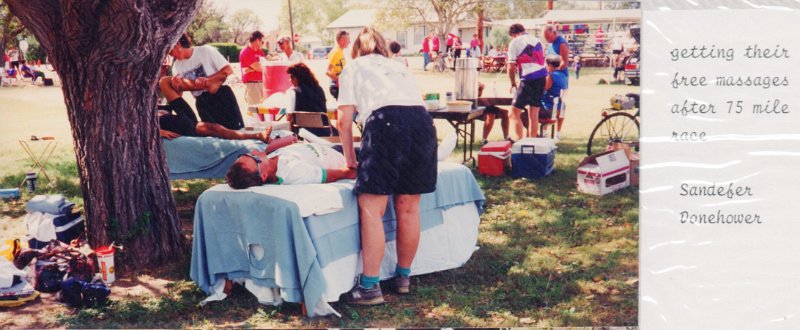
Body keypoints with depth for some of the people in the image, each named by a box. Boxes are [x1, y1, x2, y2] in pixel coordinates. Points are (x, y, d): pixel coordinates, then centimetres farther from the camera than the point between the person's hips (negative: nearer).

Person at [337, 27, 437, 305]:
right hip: (423, 122, 5)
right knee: (409, 209, 13)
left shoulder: (354, 67, 23)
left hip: (385, 122, -5)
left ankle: (370, 287, -4)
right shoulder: (399, 67, 35)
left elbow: (345, 119, 13)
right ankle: (403, 277, 24)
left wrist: (350, 159, 24)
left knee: (371, 210, -3)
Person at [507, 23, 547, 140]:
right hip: (542, 77, 7)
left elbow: (511, 67, -5)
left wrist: (513, 83, 8)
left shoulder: (515, 43, 0)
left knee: (514, 113, 0)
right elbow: (542, 60, 20)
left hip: (528, 79, -7)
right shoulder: (536, 40, 20)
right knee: (534, 114, 12)